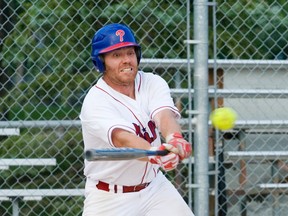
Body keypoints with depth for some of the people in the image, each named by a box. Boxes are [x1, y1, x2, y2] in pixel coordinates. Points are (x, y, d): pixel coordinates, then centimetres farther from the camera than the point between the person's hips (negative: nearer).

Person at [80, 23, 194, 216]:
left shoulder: (153, 83, -4)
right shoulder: (95, 102, -19)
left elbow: (164, 115, -24)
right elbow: (122, 138, -37)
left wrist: (174, 139, -48)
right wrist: (154, 155, -57)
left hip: (155, 187, 4)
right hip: (110, 199, -4)